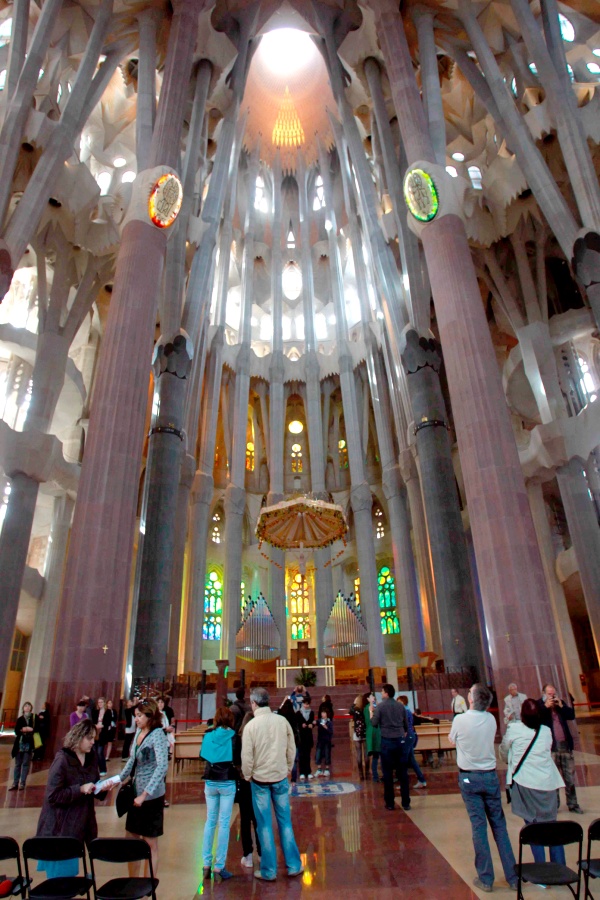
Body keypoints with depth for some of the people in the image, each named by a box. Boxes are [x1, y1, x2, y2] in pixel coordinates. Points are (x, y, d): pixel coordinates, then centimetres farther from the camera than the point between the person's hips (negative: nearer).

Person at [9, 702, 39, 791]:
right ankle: (15, 783, 12)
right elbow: (16, 731, 2)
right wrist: (23, 730, -16)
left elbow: (37, 728, -1)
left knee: (26, 764, -1)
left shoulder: (35, 717, 5)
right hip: (20, 743, 2)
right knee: (17, 764, 5)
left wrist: (31, 730, -17)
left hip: (29, 744, -2)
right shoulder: (20, 719, 11)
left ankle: (22, 784, 4)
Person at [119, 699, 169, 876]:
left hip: (151, 796, -7)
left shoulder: (157, 734, -20)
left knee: (150, 844, 8)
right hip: (136, 793, 7)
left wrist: (145, 794, -26)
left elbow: (162, 767, -27)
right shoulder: (138, 732, 1)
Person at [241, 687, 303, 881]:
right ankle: (293, 866, 22)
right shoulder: (282, 721, -7)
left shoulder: (251, 726, -15)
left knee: (264, 825, 10)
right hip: (280, 777, 2)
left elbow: (247, 756, -12)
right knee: (285, 822, 14)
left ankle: (268, 871, 18)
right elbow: (292, 749, 1)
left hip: (260, 779, -2)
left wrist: (247, 776, 5)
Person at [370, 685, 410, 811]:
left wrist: (371, 712, 9)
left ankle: (390, 803, 9)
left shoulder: (380, 706, -6)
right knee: (403, 773, 7)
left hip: (387, 741, -3)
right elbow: (406, 724, 12)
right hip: (400, 740, 3)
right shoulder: (401, 706, 5)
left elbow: (374, 724, -6)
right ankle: (406, 803, 10)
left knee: (388, 773, 5)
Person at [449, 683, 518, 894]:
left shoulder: (460, 720, -16)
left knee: (478, 826, 5)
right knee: (499, 825, 12)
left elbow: (452, 740, 2)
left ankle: (486, 879, 13)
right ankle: (513, 876, 19)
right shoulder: (491, 719, -5)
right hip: (490, 775, 3)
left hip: (469, 777, -3)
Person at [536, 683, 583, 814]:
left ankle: (573, 804, 22)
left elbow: (572, 715, 2)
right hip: (551, 747, -4)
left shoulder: (560, 702, 11)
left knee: (570, 777, 11)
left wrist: (561, 706, -10)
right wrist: (545, 706, -22)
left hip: (565, 745, 4)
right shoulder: (539, 705, -3)